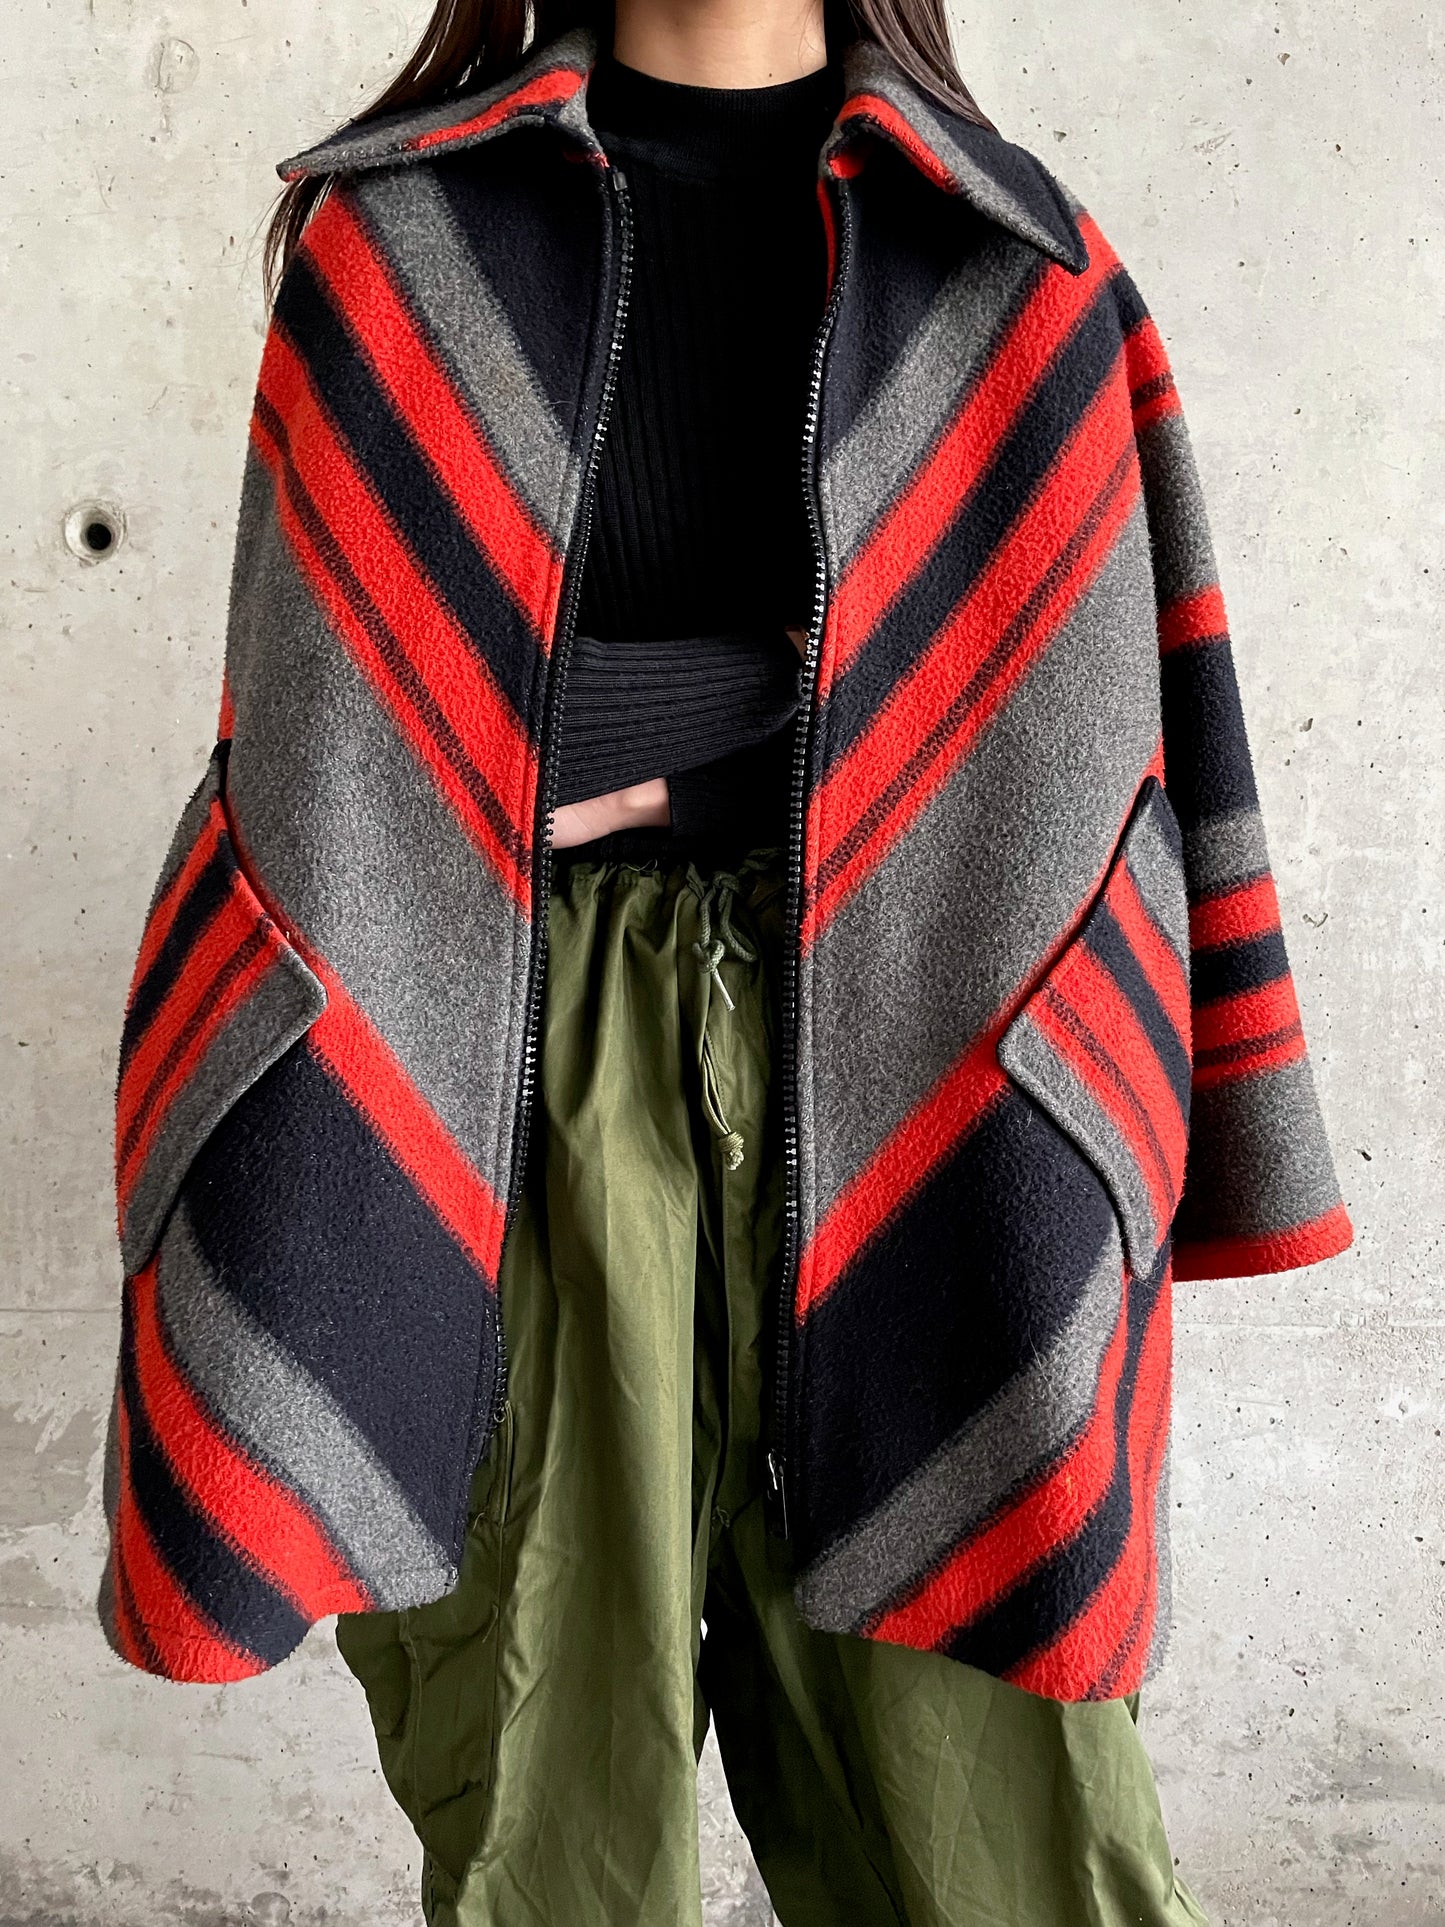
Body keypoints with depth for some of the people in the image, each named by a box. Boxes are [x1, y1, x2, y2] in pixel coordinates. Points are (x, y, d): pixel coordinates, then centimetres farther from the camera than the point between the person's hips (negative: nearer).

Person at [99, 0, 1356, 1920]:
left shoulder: (1017, 265, 12)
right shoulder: (397, 228, 12)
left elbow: (1109, 745, 8)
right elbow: (326, 729, 9)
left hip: (901, 1076, 1)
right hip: (536, 1086, 0)